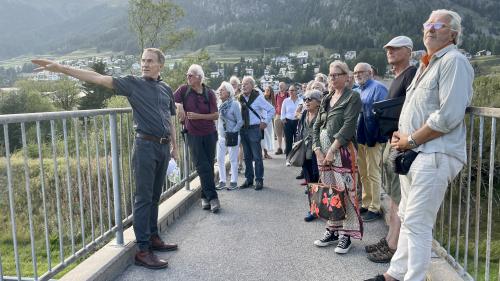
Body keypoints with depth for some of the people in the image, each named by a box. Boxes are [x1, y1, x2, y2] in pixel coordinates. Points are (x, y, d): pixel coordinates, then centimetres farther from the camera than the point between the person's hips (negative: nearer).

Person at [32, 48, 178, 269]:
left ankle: (153, 238, 26)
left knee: (155, 196, 14)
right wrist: (61, 68, -19)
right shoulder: (133, 83, -2)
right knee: (143, 198, -4)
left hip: (164, 147, 5)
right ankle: (142, 250, 2)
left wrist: (174, 146, 19)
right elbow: (98, 78, -11)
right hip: (145, 145, -5)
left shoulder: (166, 89, 12)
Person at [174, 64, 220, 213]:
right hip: (193, 135, -1)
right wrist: (179, 106, -20)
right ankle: (212, 197, -1)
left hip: (209, 134, 1)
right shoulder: (184, 89, -1)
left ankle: (205, 197, 19)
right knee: (203, 167, -6)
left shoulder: (209, 93, -2)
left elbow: (216, 115, -5)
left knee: (209, 166, 6)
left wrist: (198, 116, -17)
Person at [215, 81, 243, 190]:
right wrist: (217, 132, 8)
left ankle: (234, 182, 13)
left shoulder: (234, 104, -11)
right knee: (220, 159, 7)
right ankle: (222, 181, 18)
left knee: (233, 160, 2)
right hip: (221, 136, 6)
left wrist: (233, 132, -16)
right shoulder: (219, 105, 5)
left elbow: (240, 121, -12)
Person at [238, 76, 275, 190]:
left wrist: (265, 122, -3)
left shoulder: (258, 98, -8)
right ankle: (248, 179, 21)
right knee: (247, 156, 12)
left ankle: (259, 180, 8)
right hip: (243, 129, 5)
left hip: (254, 129, -5)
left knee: (257, 156, -1)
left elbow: (271, 109, -2)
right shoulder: (241, 98, 6)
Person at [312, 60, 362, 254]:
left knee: (346, 193, -4)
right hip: (323, 151, 6)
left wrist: (332, 149, -16)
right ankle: (333, 230, 21)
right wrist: (318, 149, -1)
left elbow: (348, 126, -13)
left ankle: (346, 235, 7)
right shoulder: (326, 99, 17)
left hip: (342, 150, -6)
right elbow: (317, 126, 13)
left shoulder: (352, 97, -3)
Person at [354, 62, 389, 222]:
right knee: (363, 174, 15)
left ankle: (374, 208, 8)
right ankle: (366, 203, 26)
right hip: (359, 137, 8)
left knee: (373, 174, -1)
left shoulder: (378, 88, -9)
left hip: (372, 138, -8)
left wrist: (376, 136, -21)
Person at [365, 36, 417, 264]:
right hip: (392, 140, 10)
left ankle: (393, 247, 2)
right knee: (394, 195, 15)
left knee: (400, 197, -5)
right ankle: (390, 239, 25)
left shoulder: (411, 73, -10)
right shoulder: (396, 78, 19)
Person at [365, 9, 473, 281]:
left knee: (417, 223, -5)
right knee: (407, 218, 15)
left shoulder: (454, 61, -8)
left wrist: (411, 140, -12)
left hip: (434, 155, -9)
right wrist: (399, 135, 7)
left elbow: (449, 115, -20)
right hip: (411, 154, 9)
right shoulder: (426, 64, 21)